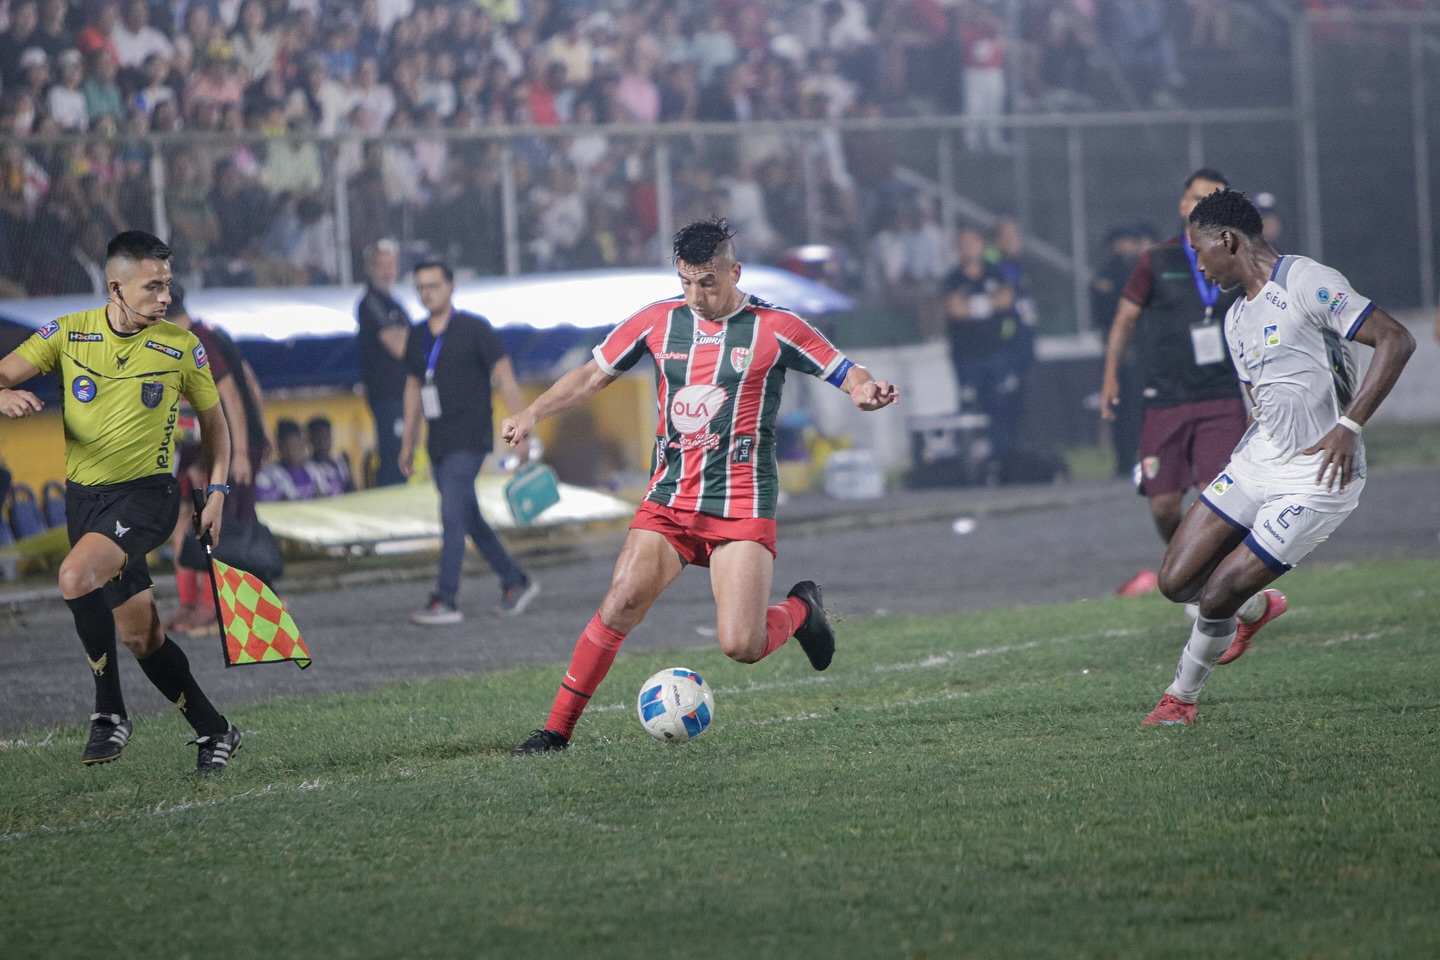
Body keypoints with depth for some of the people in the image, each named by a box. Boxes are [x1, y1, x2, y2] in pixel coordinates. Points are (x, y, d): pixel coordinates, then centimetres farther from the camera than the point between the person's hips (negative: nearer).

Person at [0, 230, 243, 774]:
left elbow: (212, 418, 11)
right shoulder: (69, 333, -1)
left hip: (147, 493, -4)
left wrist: (216, 492, 4)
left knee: (76, 576, -30)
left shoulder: (181, 346, -3)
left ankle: (109, 713, -19)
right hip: (83, 498, 4)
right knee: (138, 634, 6)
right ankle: (213, 732, 21)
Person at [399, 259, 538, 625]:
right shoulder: (417, 337, 12)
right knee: (469, 519, 11)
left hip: (468, 440, -7)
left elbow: (505, 379, -7)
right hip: (438, 442, 7)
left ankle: (445, 601, -15)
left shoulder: (475, 330, -6)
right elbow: (413, 388, 21)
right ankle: (516, 582, 24)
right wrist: (408, 441, 19)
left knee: (452, 516, -14)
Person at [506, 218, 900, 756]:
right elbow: (593, 375, 15)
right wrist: (532, 415, 2)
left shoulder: (774, 328, -2)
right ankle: (558, 729, -6)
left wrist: (866, 392, -23)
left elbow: (847, 375, 1)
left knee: (741, 647, -14)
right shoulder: (658, 322, 6)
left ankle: (800, 610, 21)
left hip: (742, 507, -3)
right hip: (669, 499, 3)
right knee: (619, 606, -16)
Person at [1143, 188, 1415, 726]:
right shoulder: (1236, 320, 14)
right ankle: (1257, 607, 32)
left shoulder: (1305, 283, -14)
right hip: (1256, 463, 8)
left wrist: (1348, 426, -24)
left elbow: (1396, 340, -19)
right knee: (1177, 582, 1)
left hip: (1319, 477, -8)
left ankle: (1181, 696, 18)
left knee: (1215, 600, -8)